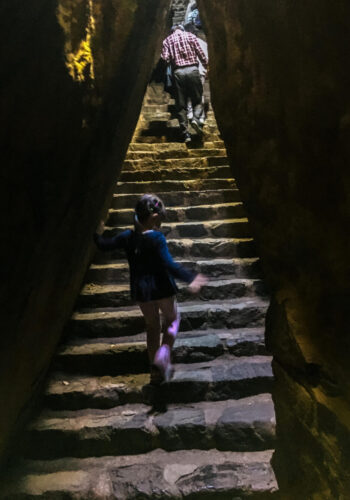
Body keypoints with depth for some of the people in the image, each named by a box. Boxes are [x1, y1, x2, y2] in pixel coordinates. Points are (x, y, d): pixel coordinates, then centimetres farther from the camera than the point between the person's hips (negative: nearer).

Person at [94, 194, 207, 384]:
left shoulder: (127, 237, -3)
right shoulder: (157, 238, -18)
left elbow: (104, 245, 10)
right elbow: (169, 265, -28)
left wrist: (97, 235, 30)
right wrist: (190, 278, -31)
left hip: (140, 290, 5)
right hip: (162, 288, -4)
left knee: (152, 326, 20)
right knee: (172, 319, 20)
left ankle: (155, 369, 23)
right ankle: (164, 351, -4)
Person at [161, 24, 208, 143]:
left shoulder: (167, 40, 12)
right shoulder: (191, 36, 11)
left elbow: (165, 58, -1)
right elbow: (201, 55, 6)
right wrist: (207, 67, 17)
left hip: (178, 72, 1)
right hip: (193, 70, -1)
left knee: (181, 104, 5)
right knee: (197, 100, 9)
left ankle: (185, 133, 0)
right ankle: (196, 119, -19)